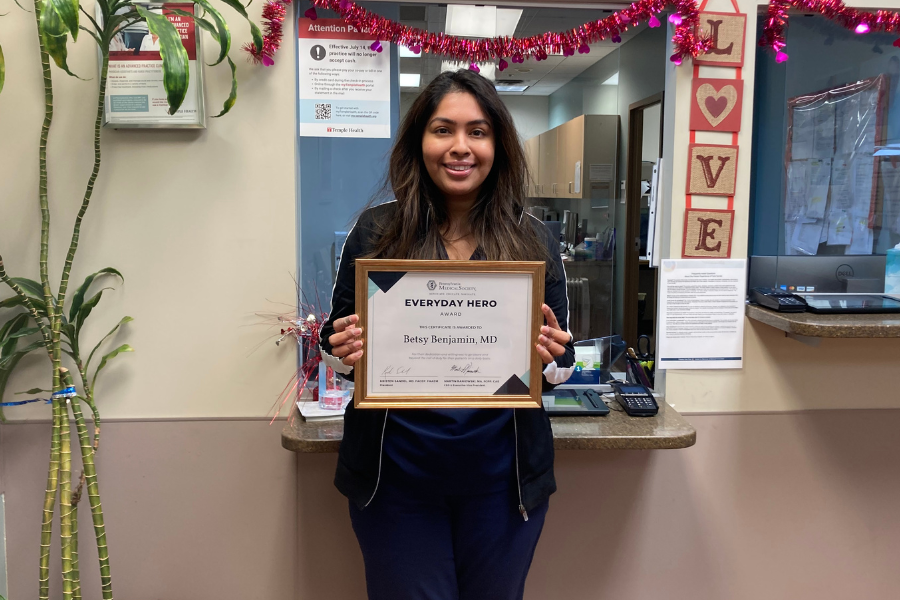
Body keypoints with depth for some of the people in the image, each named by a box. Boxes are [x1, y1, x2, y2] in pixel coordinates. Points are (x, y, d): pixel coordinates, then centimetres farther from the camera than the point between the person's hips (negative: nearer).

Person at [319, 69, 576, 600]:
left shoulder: (534, 240, -1)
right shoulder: (376, 232, -3)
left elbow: (563, 365, 4)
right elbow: (339, 349, 4)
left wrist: (551, 358, -18)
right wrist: (343, 352, -18)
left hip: (501, 477, 1)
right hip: (395, 476, -1)